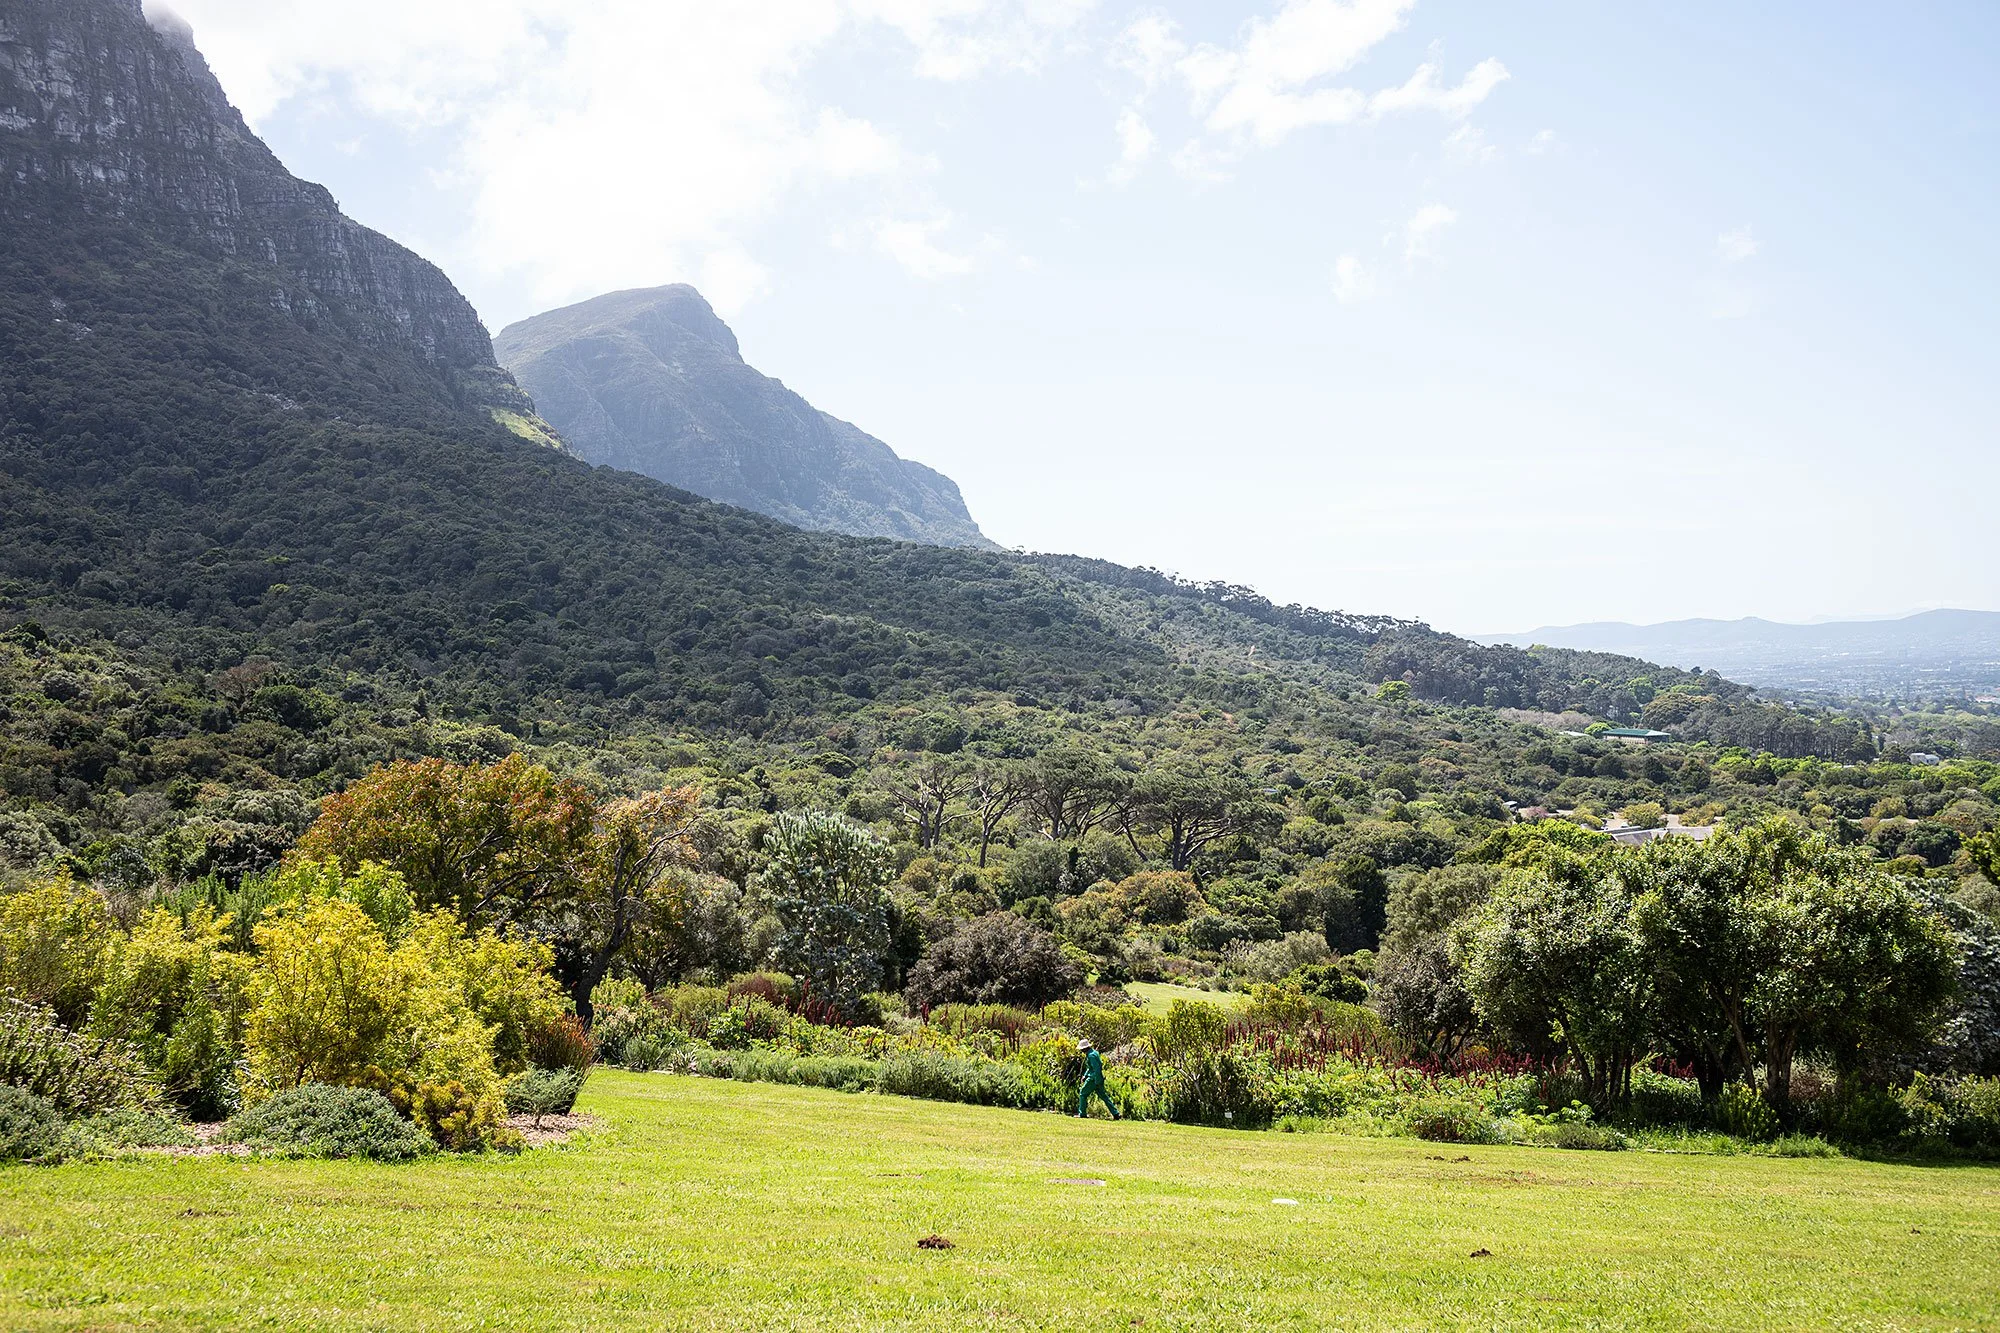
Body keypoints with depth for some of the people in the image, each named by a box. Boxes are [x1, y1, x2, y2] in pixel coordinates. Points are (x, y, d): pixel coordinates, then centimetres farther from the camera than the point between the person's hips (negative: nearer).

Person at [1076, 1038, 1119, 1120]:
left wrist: (1097, 1082, -22)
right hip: (1097, 1078, 10)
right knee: (1103, 1096, 10)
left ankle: (1082, 1113, 7)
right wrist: (1085, 1076, 21)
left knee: (1083, 1095, 3)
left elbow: (1096, 1069, -23)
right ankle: (1115, 1113, 7)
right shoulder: (1093, 1052, 13)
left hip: (1094, 1079, -10)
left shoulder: (1091, 1055, -19)